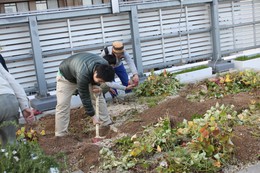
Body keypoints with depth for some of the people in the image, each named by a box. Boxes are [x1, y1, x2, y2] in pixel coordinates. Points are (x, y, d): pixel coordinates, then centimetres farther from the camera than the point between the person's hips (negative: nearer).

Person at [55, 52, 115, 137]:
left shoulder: (104, 66, -27)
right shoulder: (83, 74, -46)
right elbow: (85, 97, -35)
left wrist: (96, 85, -20)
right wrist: (93, 116, -28)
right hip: (66, 76, -6)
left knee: (99, 97, 1)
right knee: (62, 105, -12)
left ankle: (107, 124, 14)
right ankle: (60, 135, -4)